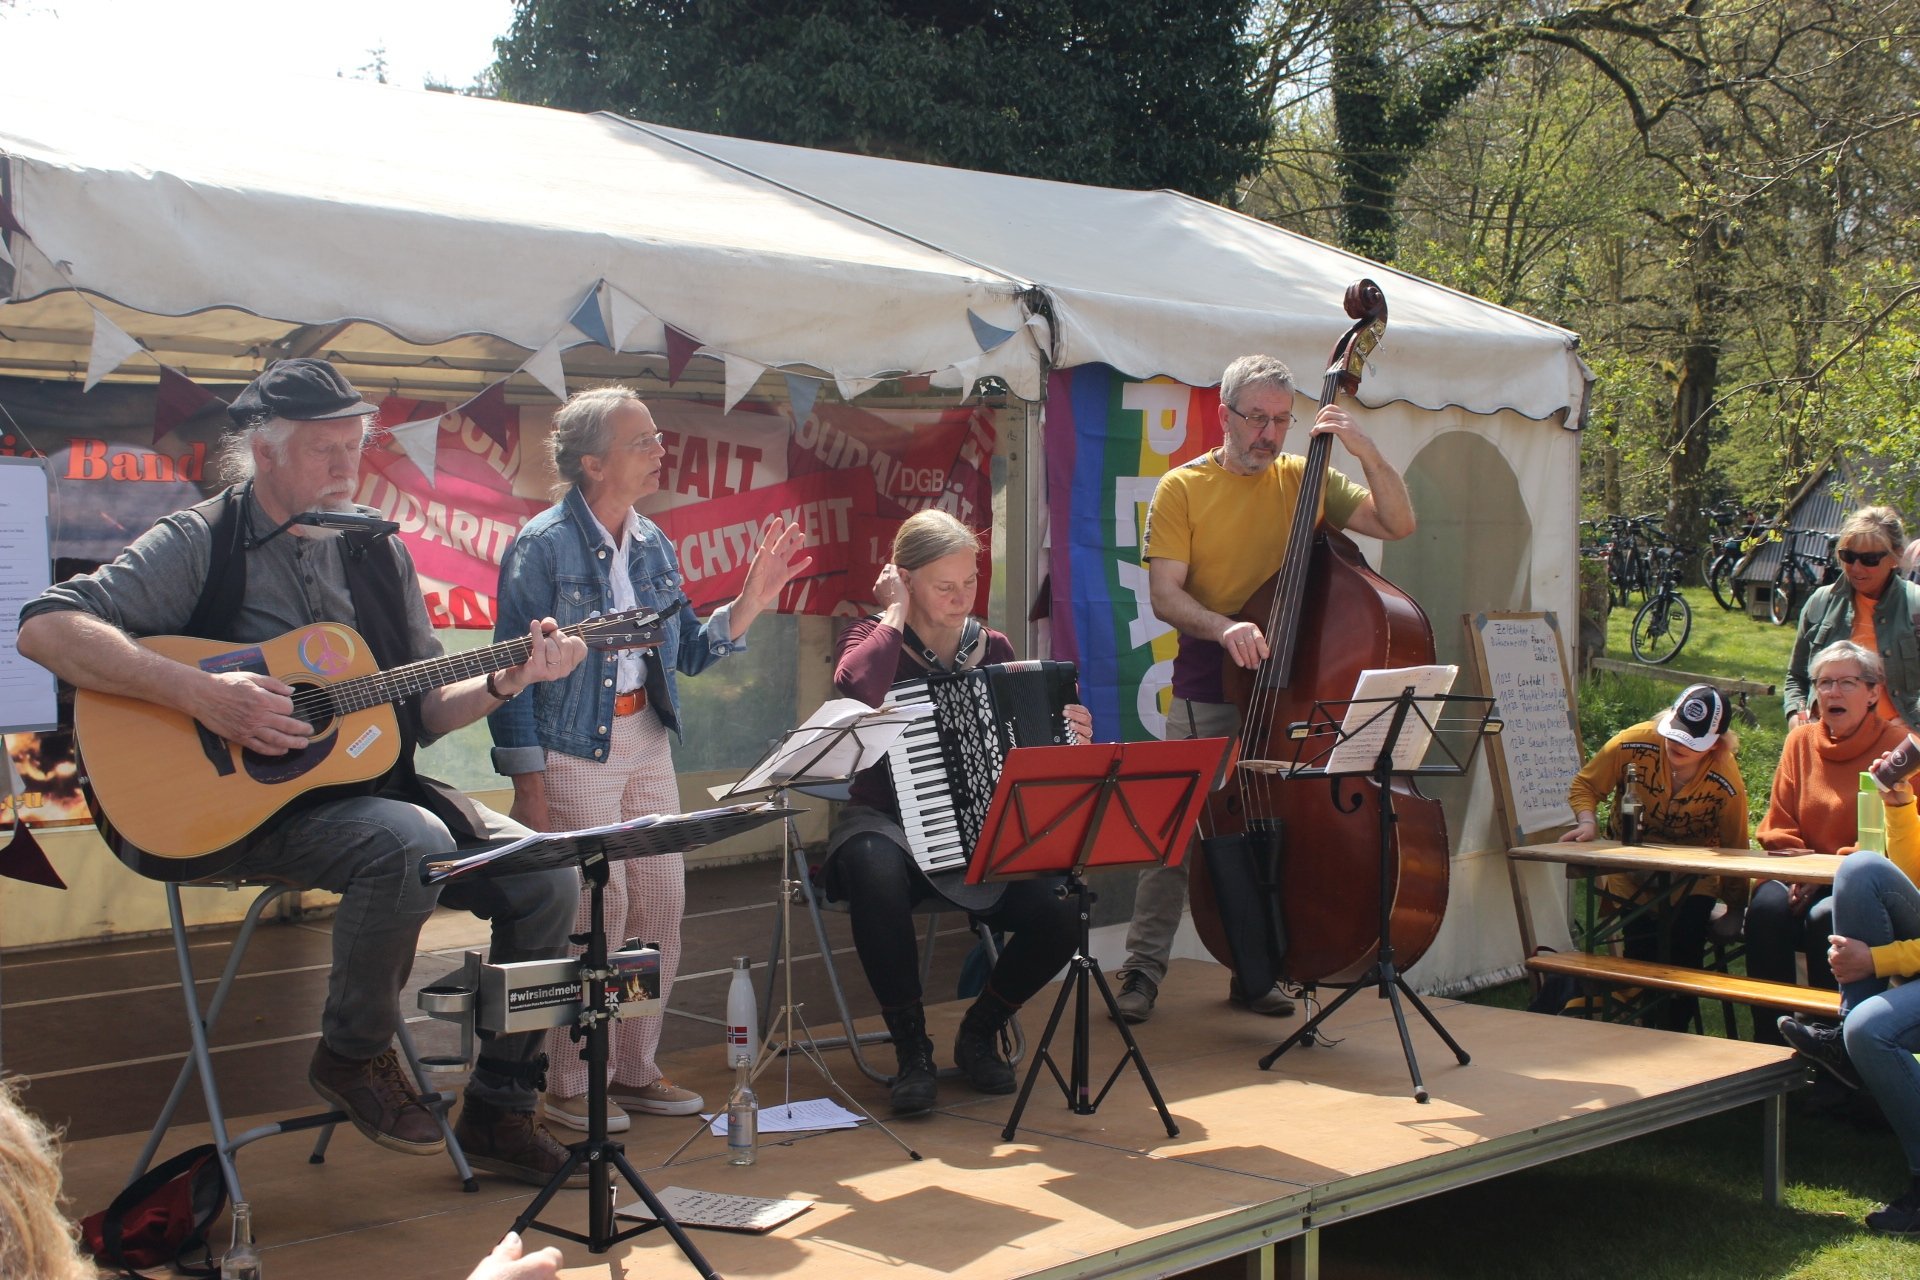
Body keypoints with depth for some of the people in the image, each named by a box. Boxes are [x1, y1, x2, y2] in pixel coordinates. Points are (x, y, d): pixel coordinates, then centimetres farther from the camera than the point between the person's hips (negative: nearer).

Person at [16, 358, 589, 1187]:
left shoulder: (379, 556, 12)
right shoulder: (199, 544, -5)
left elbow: (421, 712, 14)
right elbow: (45, 628, -18)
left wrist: (506, 681, -5)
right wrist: (204, 695, -27)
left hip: (373, 787, 6)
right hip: (245, 804, -6)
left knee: (544, 874, -10)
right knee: (411, 841, -34)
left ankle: (498, 1114, 4)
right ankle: (353, 1056, -9)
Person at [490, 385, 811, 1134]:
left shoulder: (652, 544, 8)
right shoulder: (544, 545, -12)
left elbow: (689, 652, 13)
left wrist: (752, 601, -2)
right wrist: (529, 786, -15)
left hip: (645, 739, 7)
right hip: (574, 748, -7)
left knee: (662, 902, 6)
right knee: (597, 910, -7)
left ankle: (635, 1072, 21)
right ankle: (570, 1087, 8)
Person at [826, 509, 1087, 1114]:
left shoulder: (993, 649, 8)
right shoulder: (876, 639, -4)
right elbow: (856, 689, -30)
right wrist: (894, 614, -17)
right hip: (887, 827, -3)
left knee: (1057, 914, -25)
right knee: (875, 874, -41)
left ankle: (979, 1030, 5)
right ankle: (911, 1047, -20)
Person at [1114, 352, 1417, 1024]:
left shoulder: (1305, 479, 7)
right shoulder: (1183, 488, 0)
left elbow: (1398, 523, 2)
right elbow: (1165, 594, -8)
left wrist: (1366, 451, -11)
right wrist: (1223, 629, -26)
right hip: (1206, 697, -3)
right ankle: (1143, 970, 9)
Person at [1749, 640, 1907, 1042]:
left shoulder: (1898, 747, -2)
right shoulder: (1800, 740, 11)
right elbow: (1777, 826, 12)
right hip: (1804, 879, 3)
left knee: (1825, 916, -34)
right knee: (1767, 907, -28)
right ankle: (1769, 1041, -21)